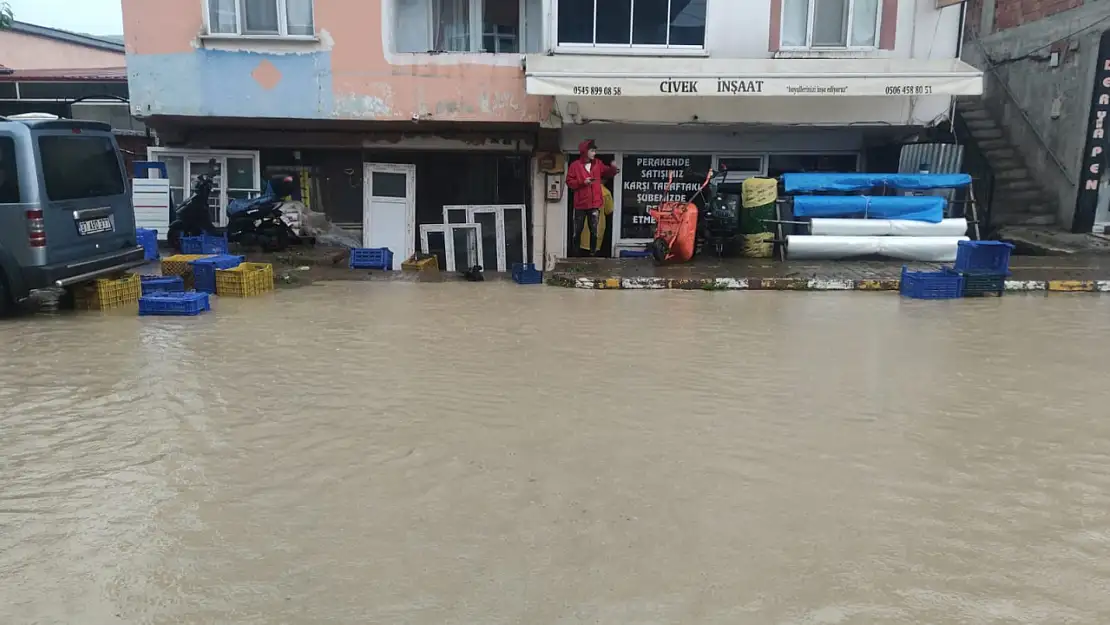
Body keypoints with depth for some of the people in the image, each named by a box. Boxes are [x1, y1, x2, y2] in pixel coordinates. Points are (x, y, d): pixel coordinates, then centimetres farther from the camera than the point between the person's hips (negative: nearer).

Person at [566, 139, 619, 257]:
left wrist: (613, 169, -10)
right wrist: (582, 182, -17)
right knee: (578, 230, 7)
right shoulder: (575, 165, -5)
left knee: (594, 230, 5)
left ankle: (593, 252, 12)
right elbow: (569, 182, -5)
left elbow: (606, 173, 11)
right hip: (580, 203, -2)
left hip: (595, 203, 2)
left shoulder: (598, 163, 6)